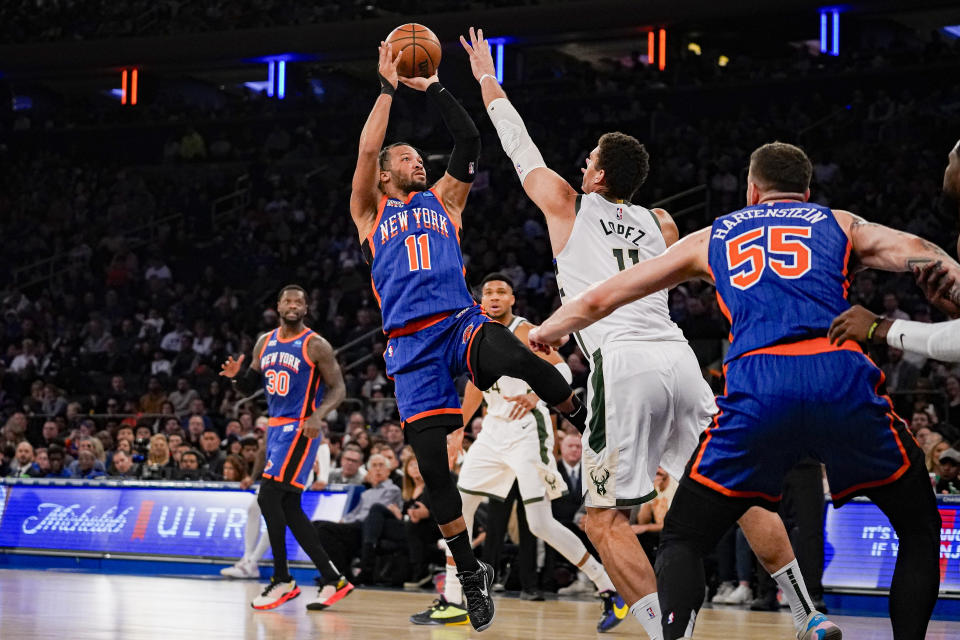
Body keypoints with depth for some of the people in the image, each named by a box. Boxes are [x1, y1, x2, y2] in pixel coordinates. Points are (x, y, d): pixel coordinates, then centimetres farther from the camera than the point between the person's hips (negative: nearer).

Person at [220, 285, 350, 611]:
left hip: (299, 429, -8)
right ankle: (333, 579, 9)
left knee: (268, 496, -16)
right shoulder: (264, 342, 12)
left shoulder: (316, 346, -8)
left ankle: (282, 579, -7)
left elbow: (338, 388, -9)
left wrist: (318, 415, -26)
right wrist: (236, 375, -4)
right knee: (289, 507, 5)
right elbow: (250, 388, 19)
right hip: (276, 428, 8)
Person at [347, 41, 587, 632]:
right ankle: (471, 572, 8)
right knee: (431, 460, -6)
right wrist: (388, 88, 7)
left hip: (460, 322, 0)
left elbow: (469, 141, 12)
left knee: (513, 356, -37)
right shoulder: (370, 212, 19)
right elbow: (367, 150, 4)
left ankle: (586, 419, -13)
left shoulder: (443, 201, 23)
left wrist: (434, 88, 10)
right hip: (411, 344, 0)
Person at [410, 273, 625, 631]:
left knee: (541, 525, -14)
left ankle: (610, 593, -6)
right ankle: (453, 603, 13)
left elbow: (562, 369, -23)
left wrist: (536, 395, -42)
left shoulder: (522, 332, -11)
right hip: (494, 429, 8)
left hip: (527, 430, -8)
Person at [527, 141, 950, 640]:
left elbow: (600, 300, 36)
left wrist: (544, 332, 53)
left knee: (682, 540, 15)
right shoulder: (839, 224, 28)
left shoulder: (713, 238, 30)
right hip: (843, 379, 0)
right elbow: (917, 253, 7)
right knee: (919, 529, 20)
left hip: (756, 392, 1)